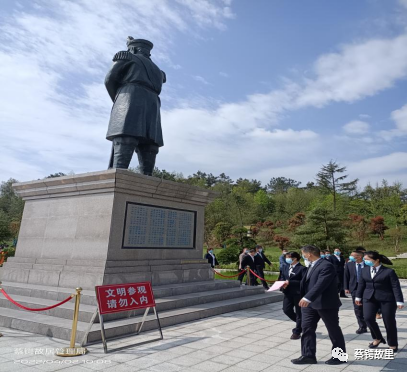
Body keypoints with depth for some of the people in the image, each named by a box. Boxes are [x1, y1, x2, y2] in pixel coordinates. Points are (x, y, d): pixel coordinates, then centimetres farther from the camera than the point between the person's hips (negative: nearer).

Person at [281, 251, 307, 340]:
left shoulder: (302, 268, -12)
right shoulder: (286, 267, 10)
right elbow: (283, 278, 16)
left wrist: (290, 282, -23)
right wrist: (283, 283, -7)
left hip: (298, 293, -6)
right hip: (288, 293, 6)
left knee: (298, 313, 6)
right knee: (286, 310, 3)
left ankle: (297, 332, 22)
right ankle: (300, 323, 31)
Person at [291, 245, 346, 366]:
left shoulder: (326, 266, -21)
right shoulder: (312, 265, 9)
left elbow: (321, 284, -32)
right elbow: (306, 282, 18)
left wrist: (307, 298, -39)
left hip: (326, 304, -9)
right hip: (310, 303, 9)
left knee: (333, 330, 9)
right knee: (307, 328, 7)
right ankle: (308, 355, 16)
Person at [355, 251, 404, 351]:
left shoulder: (389, 271, -10)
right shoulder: (364, 270, 4)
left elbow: (396, 286, -10)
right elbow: (361, 284, 12)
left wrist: (399, 301, -14)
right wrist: (358, 296, 15)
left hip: (387, 299, -4)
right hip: (369, 298, 4)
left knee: (389, 322, 4)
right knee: (368, 318, -9)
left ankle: (393, 344, 26)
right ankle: (378, 338, 16)